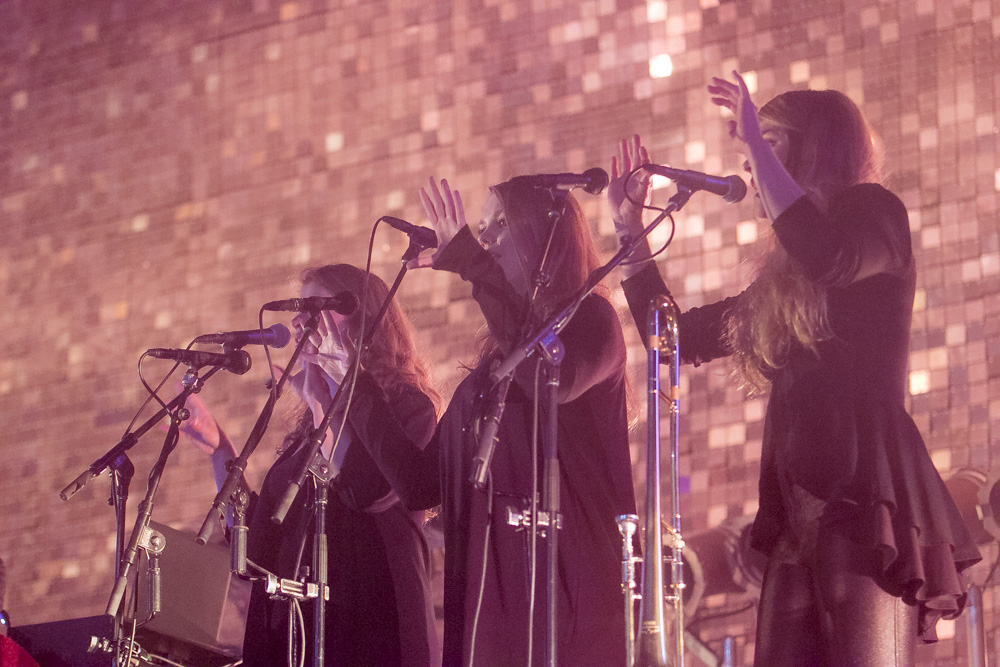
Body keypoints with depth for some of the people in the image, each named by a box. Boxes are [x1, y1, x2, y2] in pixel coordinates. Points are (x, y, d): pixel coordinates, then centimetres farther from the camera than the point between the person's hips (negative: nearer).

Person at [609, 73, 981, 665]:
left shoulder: (875, 213, 4)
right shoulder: (781, 281, 26)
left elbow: (830, 259, -20)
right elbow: (678, 337, 32)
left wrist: (757, 141, -14)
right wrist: (630, 228, 31)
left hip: (866, 502, -8)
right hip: (801, 516, 8)